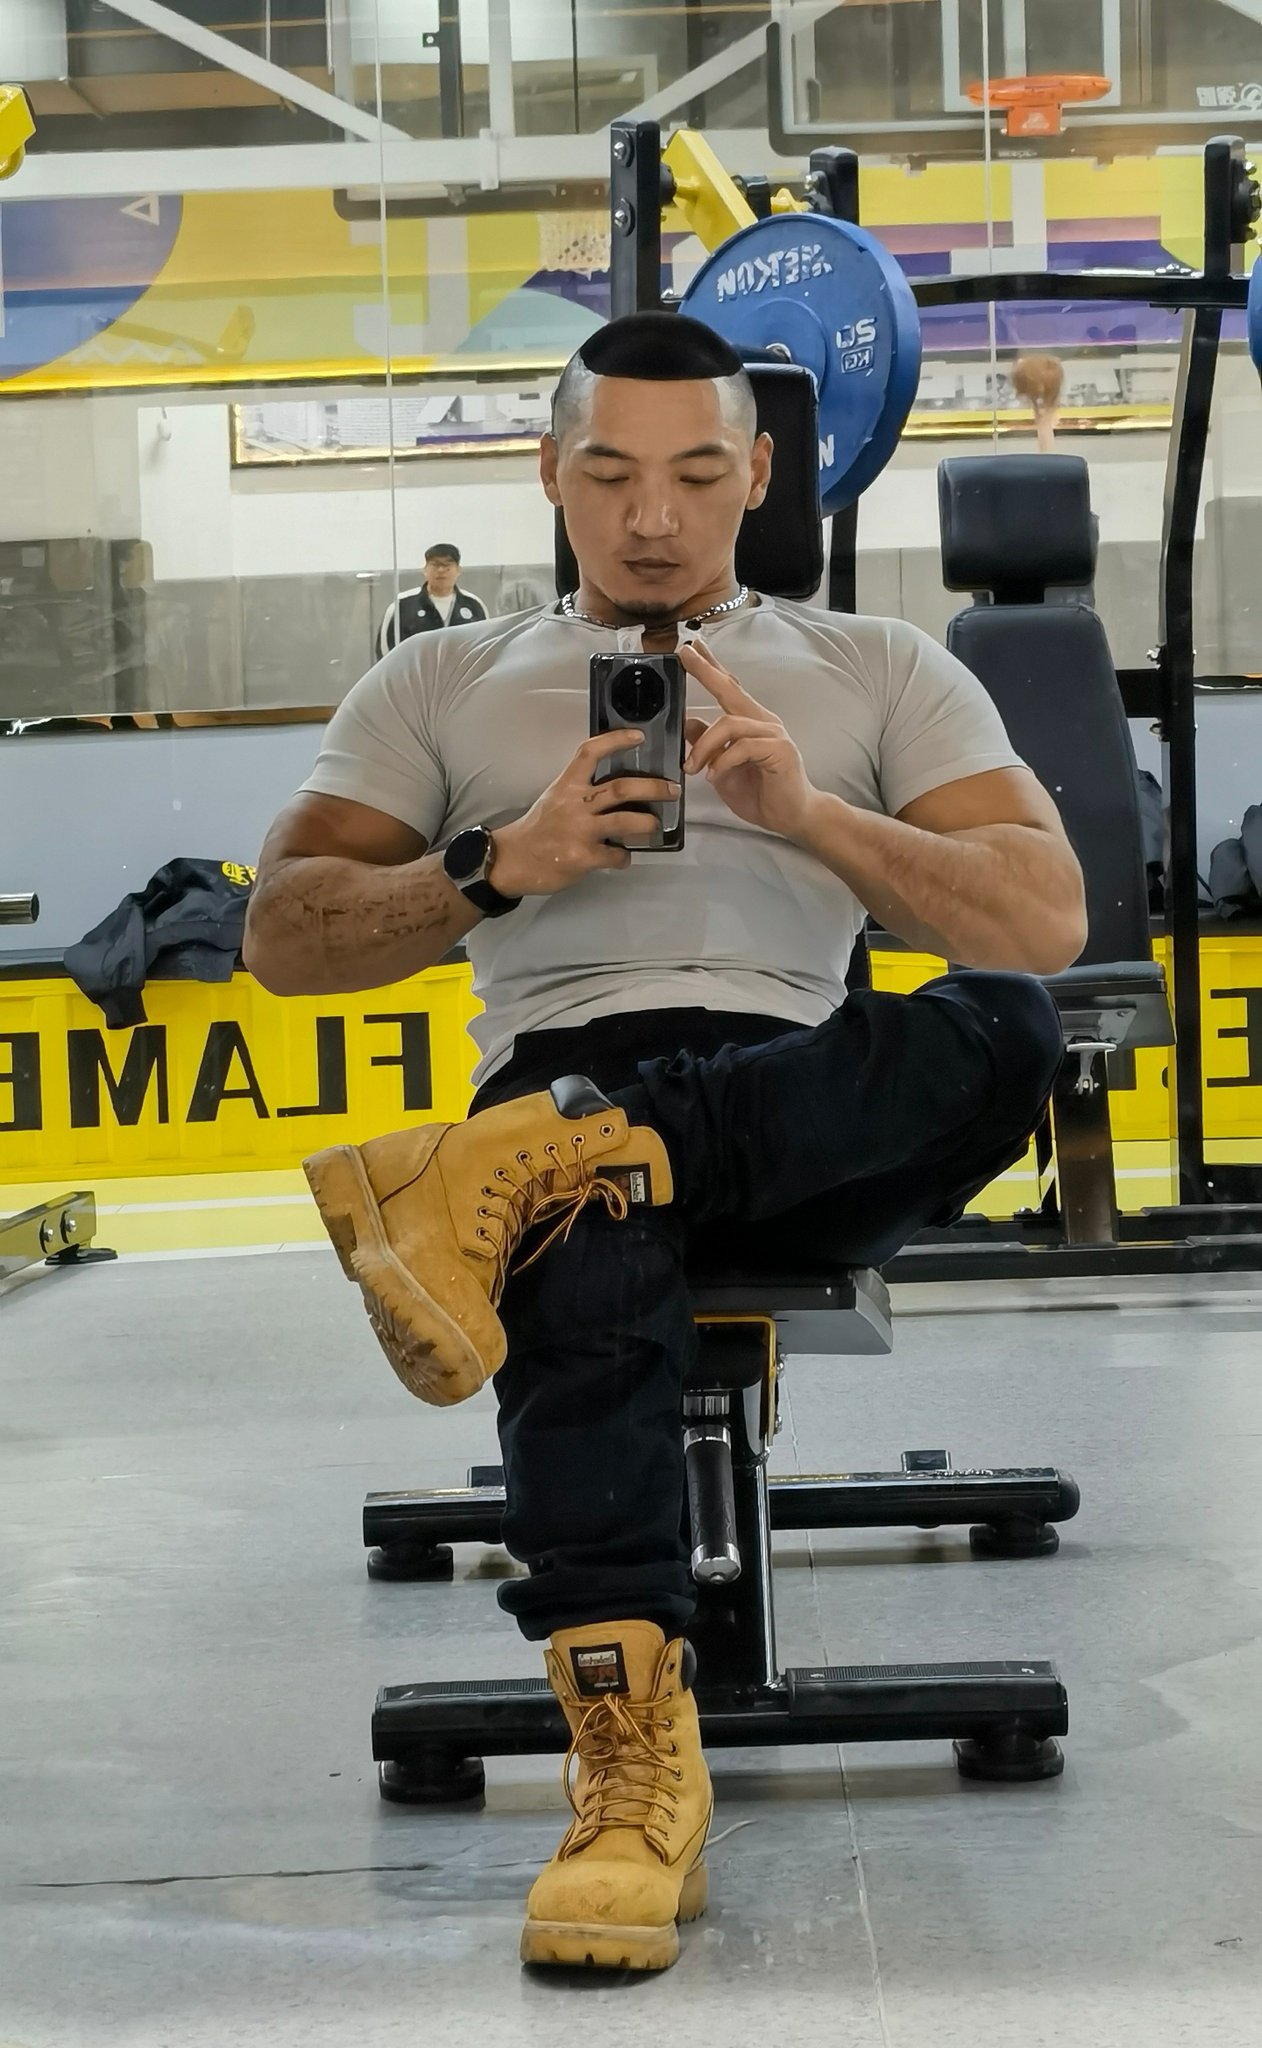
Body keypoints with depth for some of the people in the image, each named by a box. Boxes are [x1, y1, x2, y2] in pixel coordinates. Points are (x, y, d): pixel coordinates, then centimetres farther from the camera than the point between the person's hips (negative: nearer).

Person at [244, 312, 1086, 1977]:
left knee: (1004, 1033, -35)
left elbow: (1047, 923, 3)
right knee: (587, 1270, -40)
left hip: (816, 1120, 1)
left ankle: (511, 1172, -39)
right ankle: (637, 1766, -44)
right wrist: (503, 865, -9)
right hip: (566, 1076, -1)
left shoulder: (886, 674, 19)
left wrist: (809, 815, -13)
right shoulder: (441, 688, 21)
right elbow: (285, 938, 9)